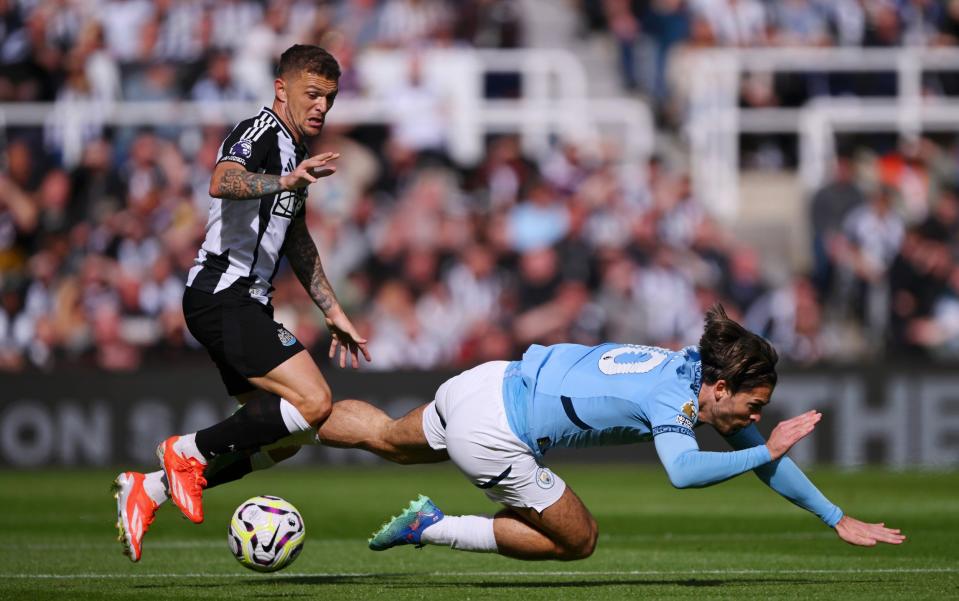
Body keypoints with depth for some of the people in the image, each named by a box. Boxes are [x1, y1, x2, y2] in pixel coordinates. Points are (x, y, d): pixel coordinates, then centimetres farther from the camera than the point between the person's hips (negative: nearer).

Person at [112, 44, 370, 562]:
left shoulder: (294, 150, 20)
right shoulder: (260, 133, -10)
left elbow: (297, 242, 33)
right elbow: (223, 182, -33)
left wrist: (332, 312, 32)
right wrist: (286, 182, -49)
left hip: (245, 304, 10)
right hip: (222, 295, -10)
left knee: (281, 438, 8)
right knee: (313, 401, -21)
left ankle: (149, 489, 11)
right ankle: (189, 451, -9)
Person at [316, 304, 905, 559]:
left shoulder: (696, 367, 2)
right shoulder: (675, 395, -22)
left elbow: (762, 456, 11)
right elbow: (682, 470, -42)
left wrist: (837, 518, 10)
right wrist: (768, 449, -32)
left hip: (492, 382, 8)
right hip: (493, 433, -8)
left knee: (389, 436, 33)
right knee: (577, 540, 6)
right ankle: (432, 528, 6)